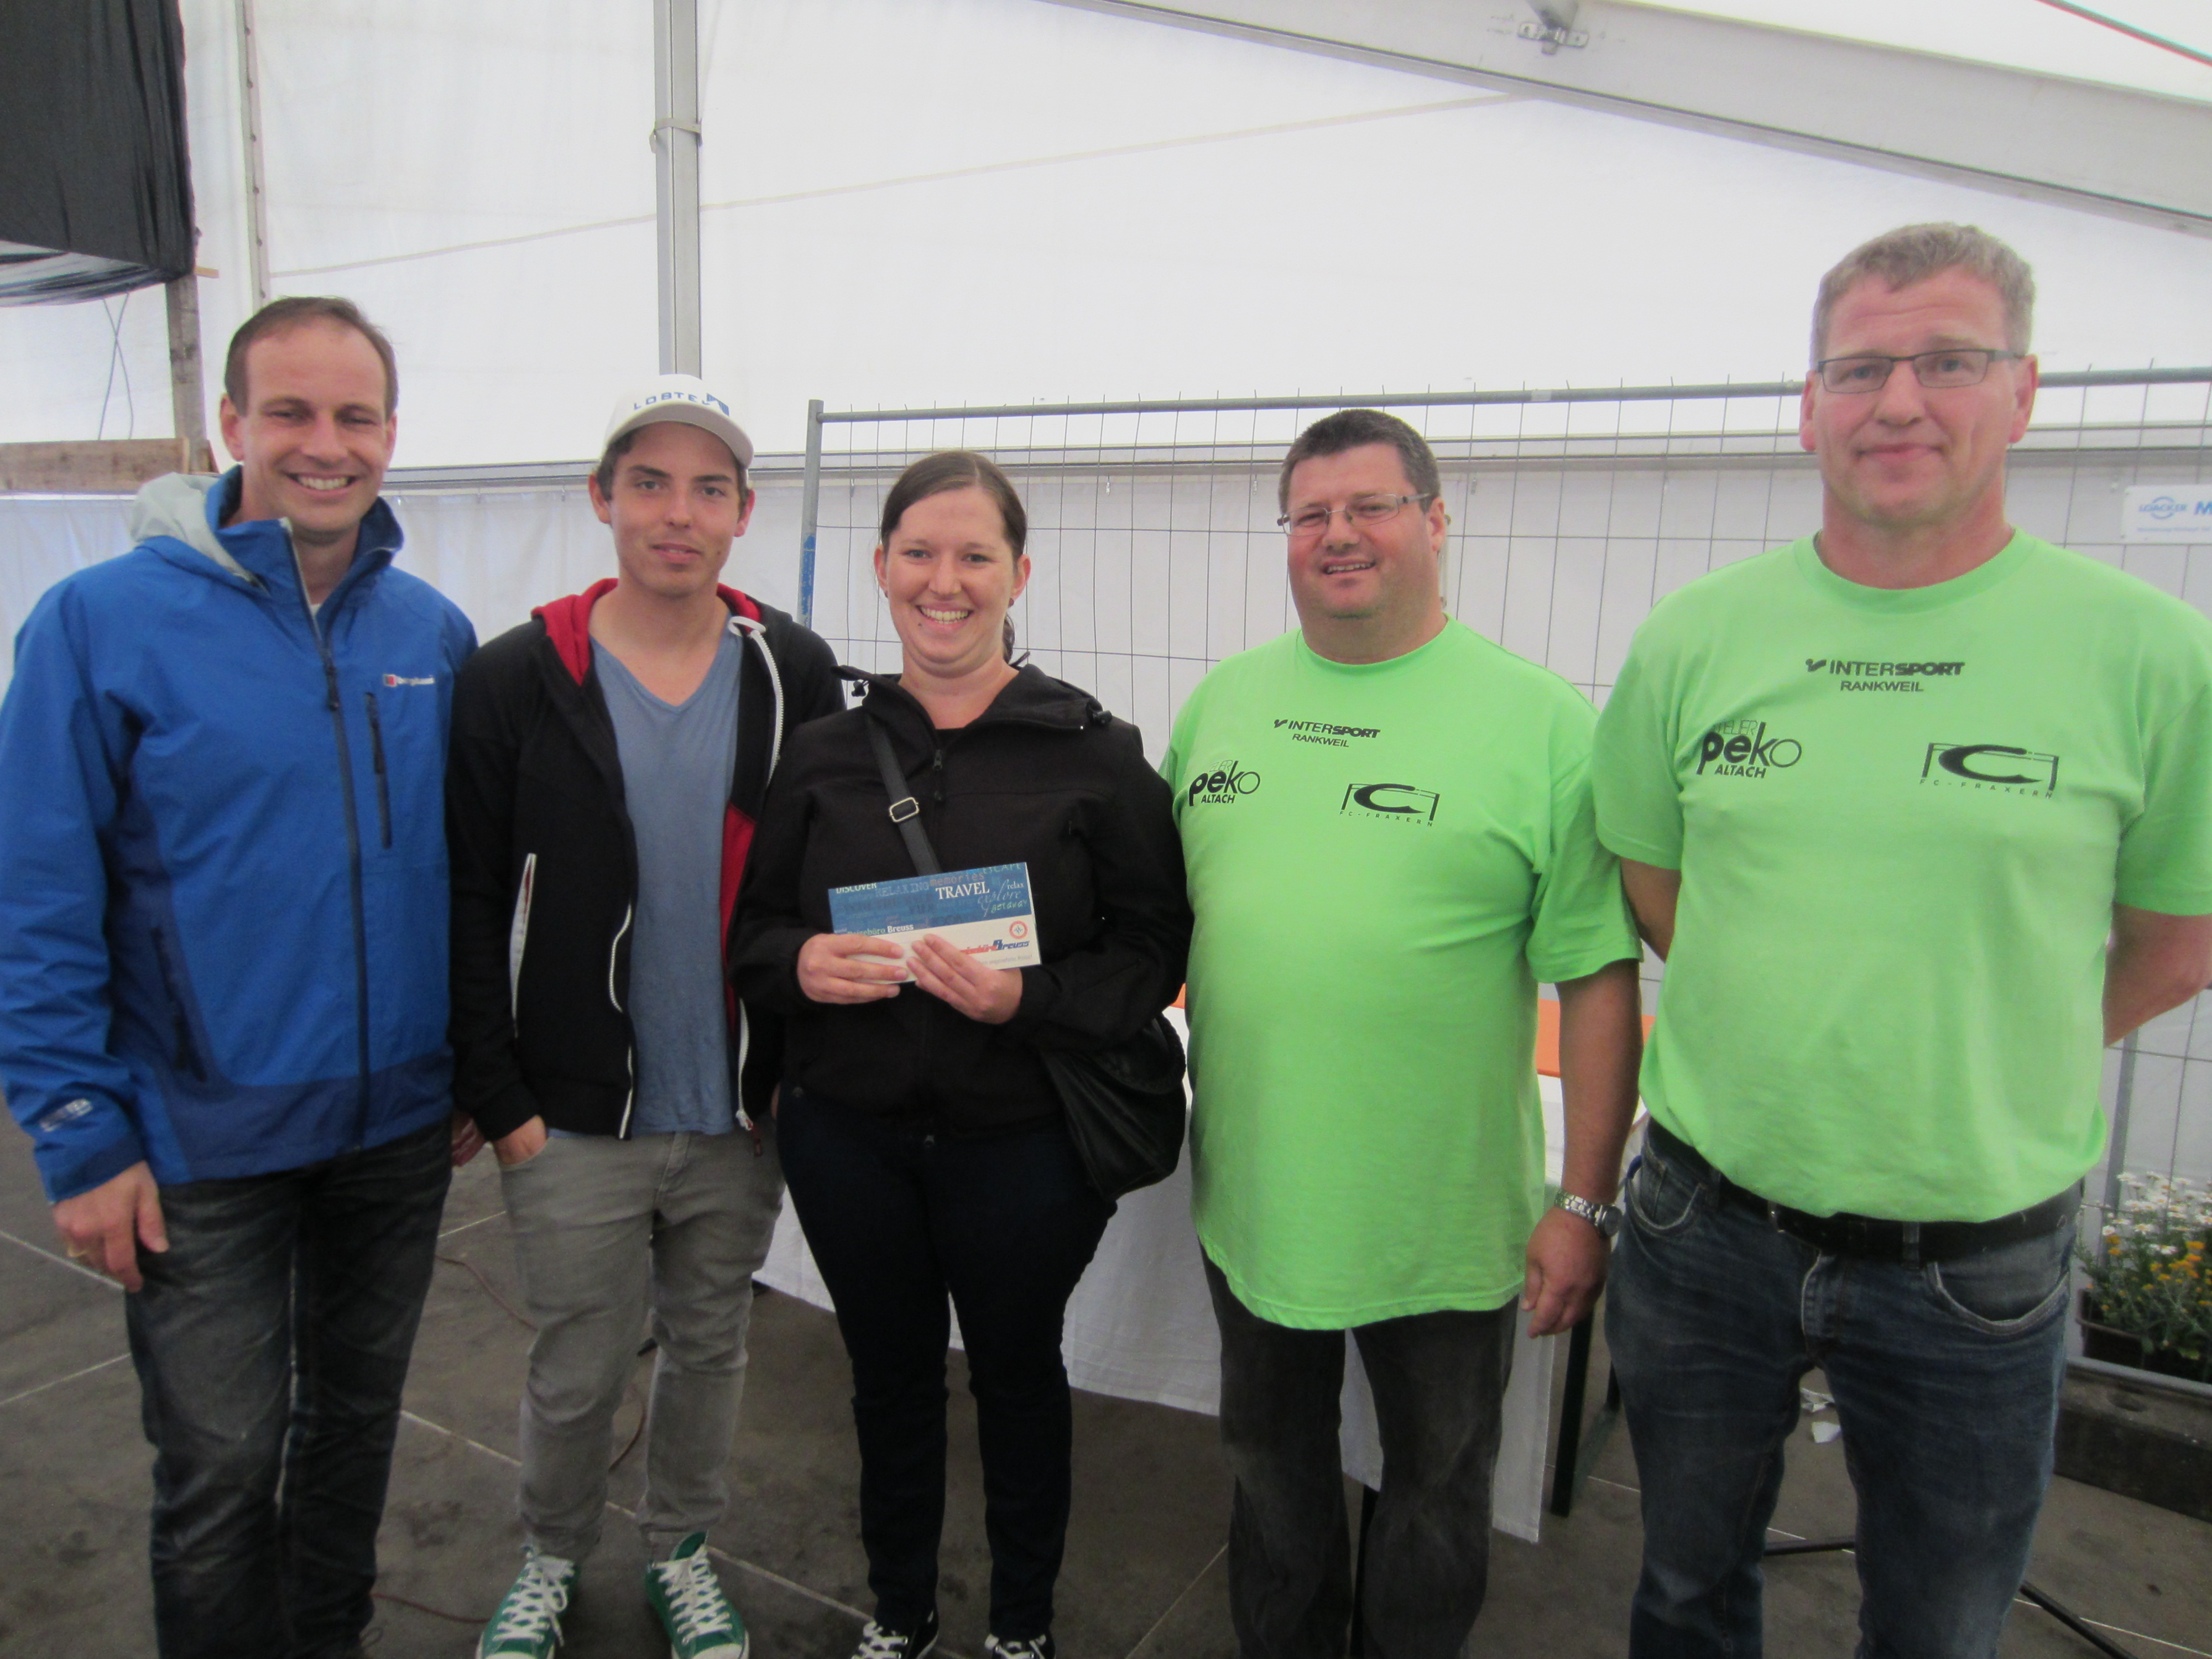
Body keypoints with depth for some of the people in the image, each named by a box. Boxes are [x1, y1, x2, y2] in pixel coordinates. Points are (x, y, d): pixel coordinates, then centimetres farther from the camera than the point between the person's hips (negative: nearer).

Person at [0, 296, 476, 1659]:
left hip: (399, 1125, 4)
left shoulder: (435, 634, -1)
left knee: (359, 1418, 21)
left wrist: (476, 1069, 7)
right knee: (222, 1469, 8)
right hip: (205, 1140, -3)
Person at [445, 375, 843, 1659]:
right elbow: (473, 908, -4)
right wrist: (498, 1098, -7)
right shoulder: (520, 679, -6)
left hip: (743, 1118, 2)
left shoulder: (795, 674, -2)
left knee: (711, 1348, 19)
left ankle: (683, 1552, 44)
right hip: (577, 1123, -1)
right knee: (579, 1372, 13)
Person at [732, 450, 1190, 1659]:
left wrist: (1028, 996, -23)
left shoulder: (1096, 752, -8)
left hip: (1023, 1139, -2)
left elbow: (1155, 950, -8)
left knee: (1017, 1375, 16)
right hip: (847, 1132, 3)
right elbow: (755, 926, 7)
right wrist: (801, 963, -15)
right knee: (889, 1374, 19)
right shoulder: (822, 752, 1)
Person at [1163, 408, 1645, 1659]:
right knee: (1272, 1464, 24)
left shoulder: (1540, 721, -11)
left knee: (1436, 1487, 19)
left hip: (1447, 1217, -4)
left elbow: (1599, 978, -10)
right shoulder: (1223, 702, 3)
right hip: (1251, 1196, 4)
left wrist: (1587, 1202, -10)